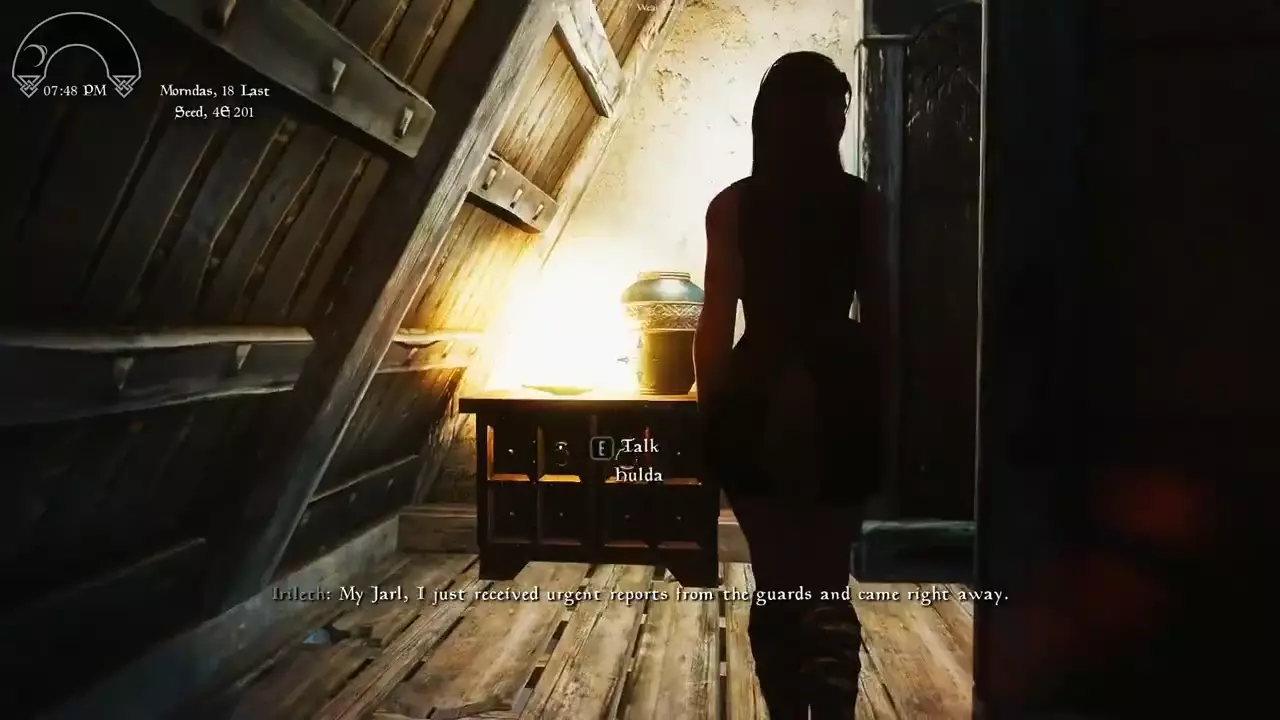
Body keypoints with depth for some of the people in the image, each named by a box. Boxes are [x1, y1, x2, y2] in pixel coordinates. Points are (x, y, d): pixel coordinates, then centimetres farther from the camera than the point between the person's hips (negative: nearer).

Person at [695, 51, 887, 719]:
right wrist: (881, 409, 10)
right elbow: (878, 316, 0)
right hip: (841, 401, 1)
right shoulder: (863, 203, -1)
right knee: (829, 584, 10)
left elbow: (716, 322, -4)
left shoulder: (732, 206, -3)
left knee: (775, 583, 14)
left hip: (757, 403, 0)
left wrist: (711, 416, 5)